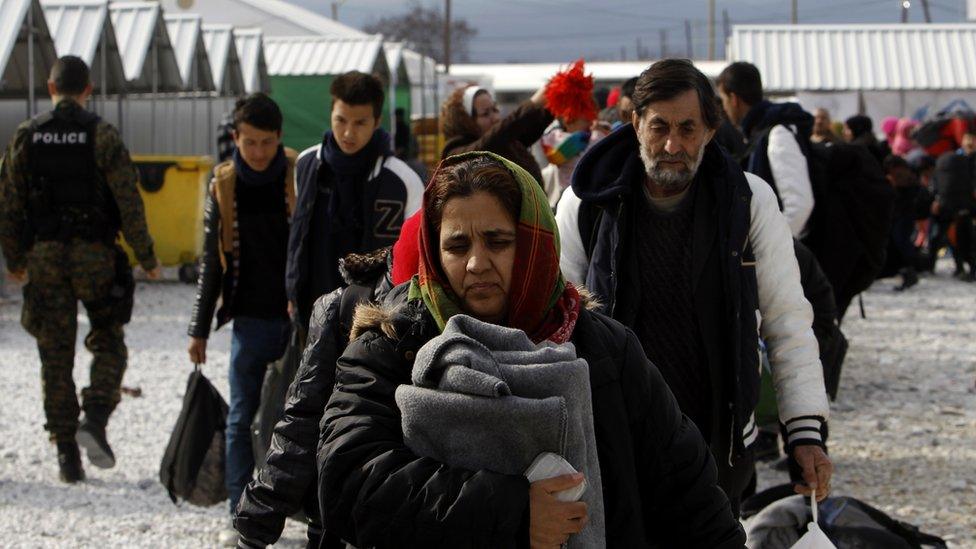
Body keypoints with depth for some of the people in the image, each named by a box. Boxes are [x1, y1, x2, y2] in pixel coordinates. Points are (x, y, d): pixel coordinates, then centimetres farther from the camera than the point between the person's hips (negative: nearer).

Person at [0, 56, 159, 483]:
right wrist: (146, 257, 0)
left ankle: (66, 453, 6)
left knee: (55, 355, 7)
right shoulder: (101, 134, -5)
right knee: (108, 343, 13)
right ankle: (95, 420, -9)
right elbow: (128, 202, -8)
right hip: (94, 255, -2)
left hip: (44, 256, 2)